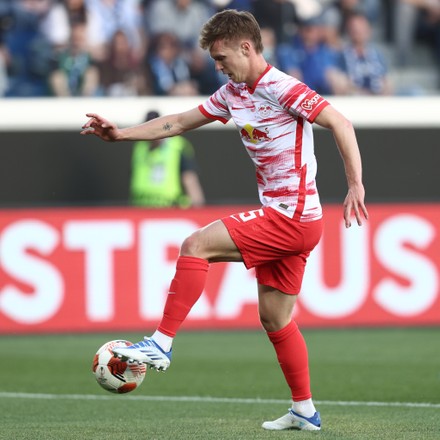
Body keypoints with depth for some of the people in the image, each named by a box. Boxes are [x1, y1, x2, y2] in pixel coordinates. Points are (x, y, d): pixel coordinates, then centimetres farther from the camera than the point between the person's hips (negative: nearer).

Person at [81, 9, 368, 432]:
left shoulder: (282, 89, -15)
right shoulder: (233, 93, 12)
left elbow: (340, 123, -19)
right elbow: (180, 122, 18)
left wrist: (355, 186, -26)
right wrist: (121, 134, 10)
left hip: (293, 218, -9)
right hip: (279, 219, 9)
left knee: (196, 245, -14)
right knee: (274, 318, 13)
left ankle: (161, 344, -13)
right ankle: (304, 411, 20)